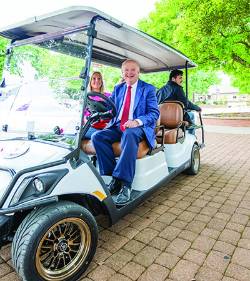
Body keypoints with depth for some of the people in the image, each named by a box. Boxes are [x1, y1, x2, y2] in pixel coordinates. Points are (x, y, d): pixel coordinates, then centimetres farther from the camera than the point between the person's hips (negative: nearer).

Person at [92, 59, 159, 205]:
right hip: (117, 126, 5)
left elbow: (154, 112, -3)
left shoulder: (148, 89, 7)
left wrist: (137, 121, -22)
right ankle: (113, 177, -21)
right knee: (97, 136, -22)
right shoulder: (118, 89, 21)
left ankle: (125, 184, -38)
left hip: (138, 127, -4)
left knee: (129, 135, -39)